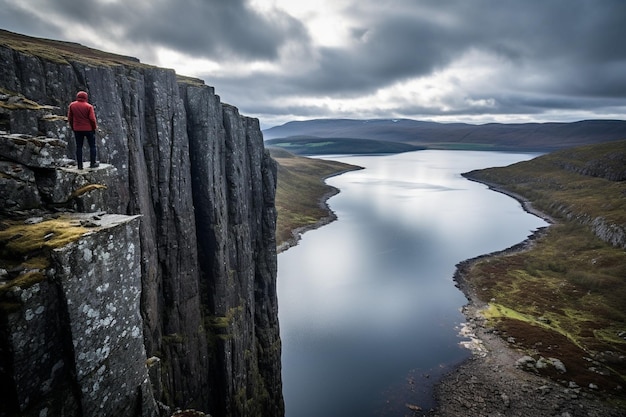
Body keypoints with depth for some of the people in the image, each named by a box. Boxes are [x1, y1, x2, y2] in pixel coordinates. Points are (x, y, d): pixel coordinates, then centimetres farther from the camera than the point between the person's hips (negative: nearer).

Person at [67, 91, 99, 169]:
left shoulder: (72, 105, 1)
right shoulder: (89, 106, -12)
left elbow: (69, 118, 4)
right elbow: (92, 119, -14)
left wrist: (72, 127, 15)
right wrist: (94, 127, 1)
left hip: (77, 130, 3)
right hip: (89, 129, -3)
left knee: (79, 147, 10)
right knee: (92, 146, 9)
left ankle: (80, 165, 10)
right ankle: (93, 163, 9)